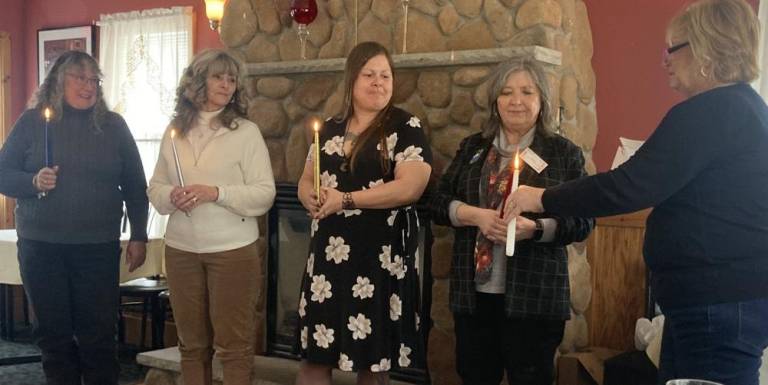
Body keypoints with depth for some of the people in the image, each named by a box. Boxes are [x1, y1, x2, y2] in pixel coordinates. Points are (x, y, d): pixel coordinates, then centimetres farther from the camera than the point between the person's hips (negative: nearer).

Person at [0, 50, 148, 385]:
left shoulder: (112, 125, 5)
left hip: (98, 247, 0)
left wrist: (139, 237, 4)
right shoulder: (32, 121, 4)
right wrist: (34, 181, -16)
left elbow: (135, 187, 7)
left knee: (99, 335, 3)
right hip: (40, 247, 1)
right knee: (53, 333, 9)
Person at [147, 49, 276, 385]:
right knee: (191, 343, 13)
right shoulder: (174, 131, 9)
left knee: (233, 344, 1)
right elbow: (155, 187, 12)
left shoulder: (246, 131, -3)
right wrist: (171, 195, -10)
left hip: (233, 250, -4)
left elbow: (264, 194, -8)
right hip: (181, 249, 4)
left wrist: (216, 193, -19)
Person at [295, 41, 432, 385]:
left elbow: (409, 187, -16)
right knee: (315, 354, 7)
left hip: (381, 256, -4)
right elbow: (305, 183, 16)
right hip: (329, 253, 5)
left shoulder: (406, 127, -4)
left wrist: (345, 199, -15)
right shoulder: (330, 129, 12)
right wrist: (313, 198, -8)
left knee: (372, 357, 6)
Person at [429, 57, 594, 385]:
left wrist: (535, 228, -21)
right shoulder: (472, 148, 11)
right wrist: (475, 215, -12)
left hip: (534, 296, -3)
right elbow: (438, 203, 7)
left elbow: (583, 222, -4)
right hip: (474, 293, 3)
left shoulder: (565, 153, 1)